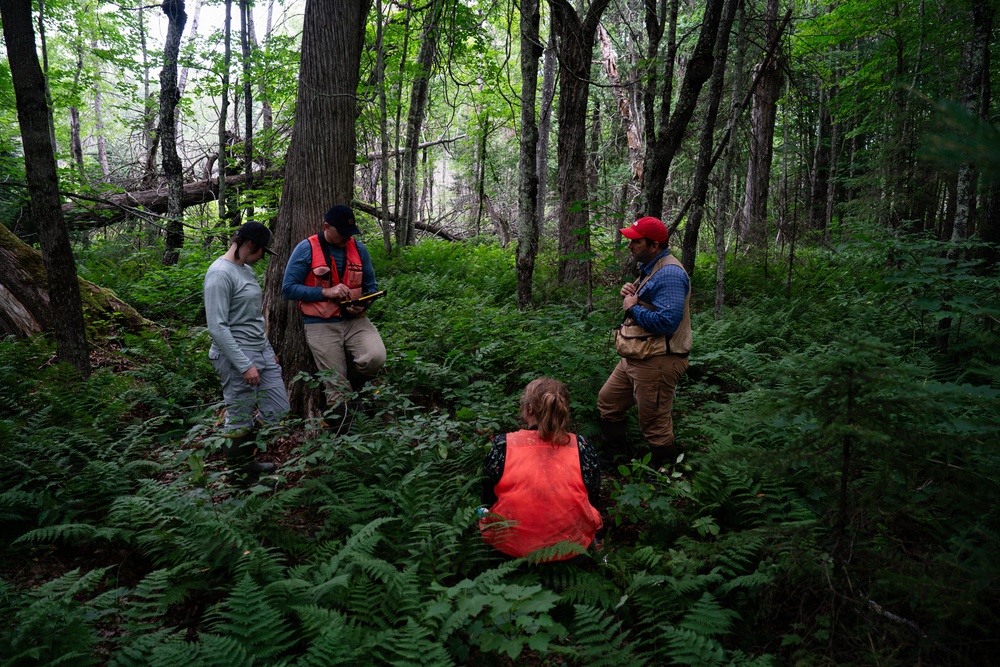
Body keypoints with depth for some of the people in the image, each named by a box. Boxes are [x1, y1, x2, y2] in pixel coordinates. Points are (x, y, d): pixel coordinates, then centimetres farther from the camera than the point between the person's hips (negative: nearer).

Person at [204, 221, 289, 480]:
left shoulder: (246, 269, 13)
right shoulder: (220, 274, -16)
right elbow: (217, 327, -20)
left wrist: (268, 350, 21)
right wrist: (245, 365, -21)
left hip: (262, 352, 9)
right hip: (236, 356, -9)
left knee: (277, 410, 11)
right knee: (240, 422, 3)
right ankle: (241, 472, 21)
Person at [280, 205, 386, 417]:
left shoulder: (358, 248, 7)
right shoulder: (306, 249, -4)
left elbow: (371, 286, 14)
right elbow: (288, 288, -6)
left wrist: (364, 305, -8)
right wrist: (325, 292, -17)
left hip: (355, 321, 3)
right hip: (322, 326, -3)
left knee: (376, 358, -25)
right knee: (337, 391, -3)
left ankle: (350, 383, 7)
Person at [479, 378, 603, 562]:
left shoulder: (502, 445, -14)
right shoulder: (582, 447, -12)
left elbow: (487, 500, -1)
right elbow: (593, 500, 1)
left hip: (510, 547, 0)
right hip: (572, 547, 1)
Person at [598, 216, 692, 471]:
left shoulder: (669, 274, -22)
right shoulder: (649, 268, 12)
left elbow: (667, 321, -30)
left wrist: (633, 308, -17)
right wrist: (630, 294, 1)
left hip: (656, 363, -11)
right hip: (634, 358, 11)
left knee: (655, 425, 2)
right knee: (608, 402, 22)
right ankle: (613, 457, 38)